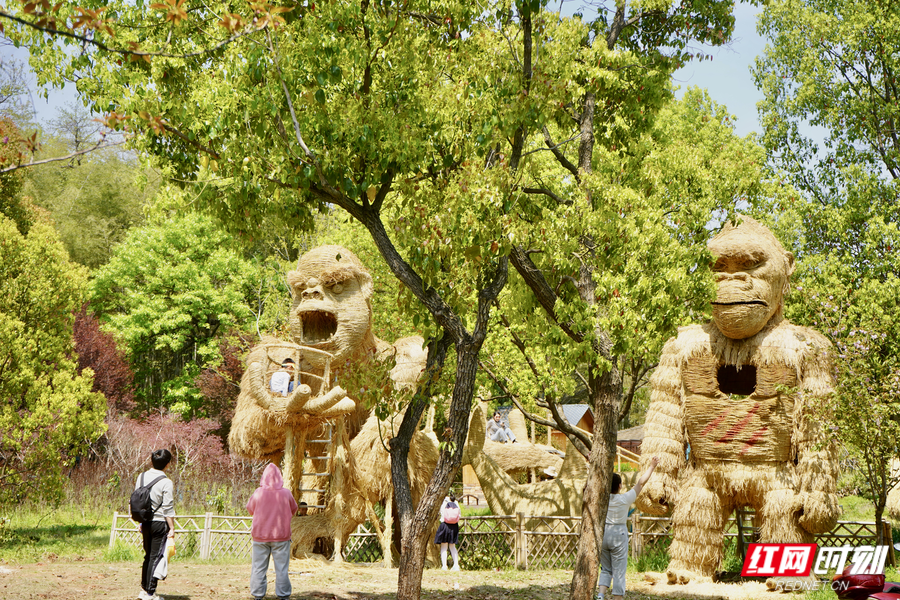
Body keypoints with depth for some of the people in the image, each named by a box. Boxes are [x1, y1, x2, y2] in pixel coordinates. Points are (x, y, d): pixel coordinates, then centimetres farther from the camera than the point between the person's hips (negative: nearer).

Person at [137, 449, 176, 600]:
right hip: (160, 524, -6)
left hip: (146, 523, 6)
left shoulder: (142, 477, 4)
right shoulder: (166, 483, -15)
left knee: (148, 555, 18)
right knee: (156, 558, 0)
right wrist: (172, 528, -6)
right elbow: (168, 508, -13)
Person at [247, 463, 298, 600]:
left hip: (260, 535, 0)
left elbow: (250, 509, 6)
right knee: (281, 567, 6)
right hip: (281, 536, 0)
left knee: (259, 567, 8)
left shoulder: (258, 493, -9)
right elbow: (294, 510, 8)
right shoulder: (286, 493, -7)